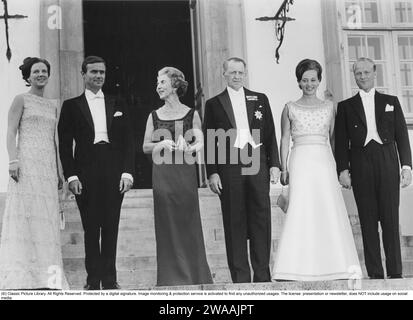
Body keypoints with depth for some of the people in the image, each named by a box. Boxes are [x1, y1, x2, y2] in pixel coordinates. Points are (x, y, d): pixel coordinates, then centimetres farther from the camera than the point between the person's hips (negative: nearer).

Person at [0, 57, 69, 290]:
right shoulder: (21, 100, 4)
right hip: (27, 162, -5)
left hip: (48, 166, 6)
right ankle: (20, 276, -10)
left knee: (47, 217, 1)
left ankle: (46, 275, 3)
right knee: (24, 214, -9)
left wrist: (58, 172, 17)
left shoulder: (53, 106, 19)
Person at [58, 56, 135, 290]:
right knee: (91, 228, 0)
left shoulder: (118, 106, 15)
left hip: (114, 173, 2)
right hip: (86, 173, -1)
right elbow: (65, 144, 4)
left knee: (111, 228, 2)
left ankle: (110, 279, 8)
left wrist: (127, 172, -1)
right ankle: (93, 279, 5)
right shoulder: (71, 106, 9)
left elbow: (128, 142, 11)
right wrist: (71, 175, -6)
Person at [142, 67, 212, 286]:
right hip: (162, 174, 2)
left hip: (185, 172, -1)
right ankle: (172, 278, 8)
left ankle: (195, 276, 9)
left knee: (188, 223, -1)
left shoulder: (191, 114, 5)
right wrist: (162, 144, -11)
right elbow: (145, 147, 8)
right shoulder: (154, 116, 10)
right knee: (167, 225, 1)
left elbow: (200, 142, -2)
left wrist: (188, 148, -23)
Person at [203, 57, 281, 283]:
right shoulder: (214, 104, 10)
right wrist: (212, 173, -2)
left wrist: (274, 164, 4)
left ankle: (262, 275, 7)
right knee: (234, 224, -1)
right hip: (229, 167, -1)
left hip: (257, 165, 1)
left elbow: (270, 135, 13)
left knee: (261, 220, 0)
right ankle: (240, 277, 5)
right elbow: (209, 141, 6)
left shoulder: (260, 100, 15)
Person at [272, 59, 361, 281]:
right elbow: (285, 140, 7)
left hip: (324, 162, 2)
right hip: (300, 163, -2)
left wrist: (340, 166, 5)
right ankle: (296, 268, -9)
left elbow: (334, 138, 13)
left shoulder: (329, 106, 13)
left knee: (329, 210, -4)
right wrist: (284, 169, -1)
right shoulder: (290, 108, 9)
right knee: (300, 211, -10)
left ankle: (335, 267, 3)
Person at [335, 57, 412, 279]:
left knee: (391, 219, -3)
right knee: (368, 221, -1)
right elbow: (341, 142, 8)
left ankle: (395, 272, 1)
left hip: (387, 164, 0)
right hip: (361, 167, 0)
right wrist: (343, 169, -3)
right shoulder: (346, 106, 14)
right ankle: (374, 273, 2)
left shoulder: (391, 101, 15)